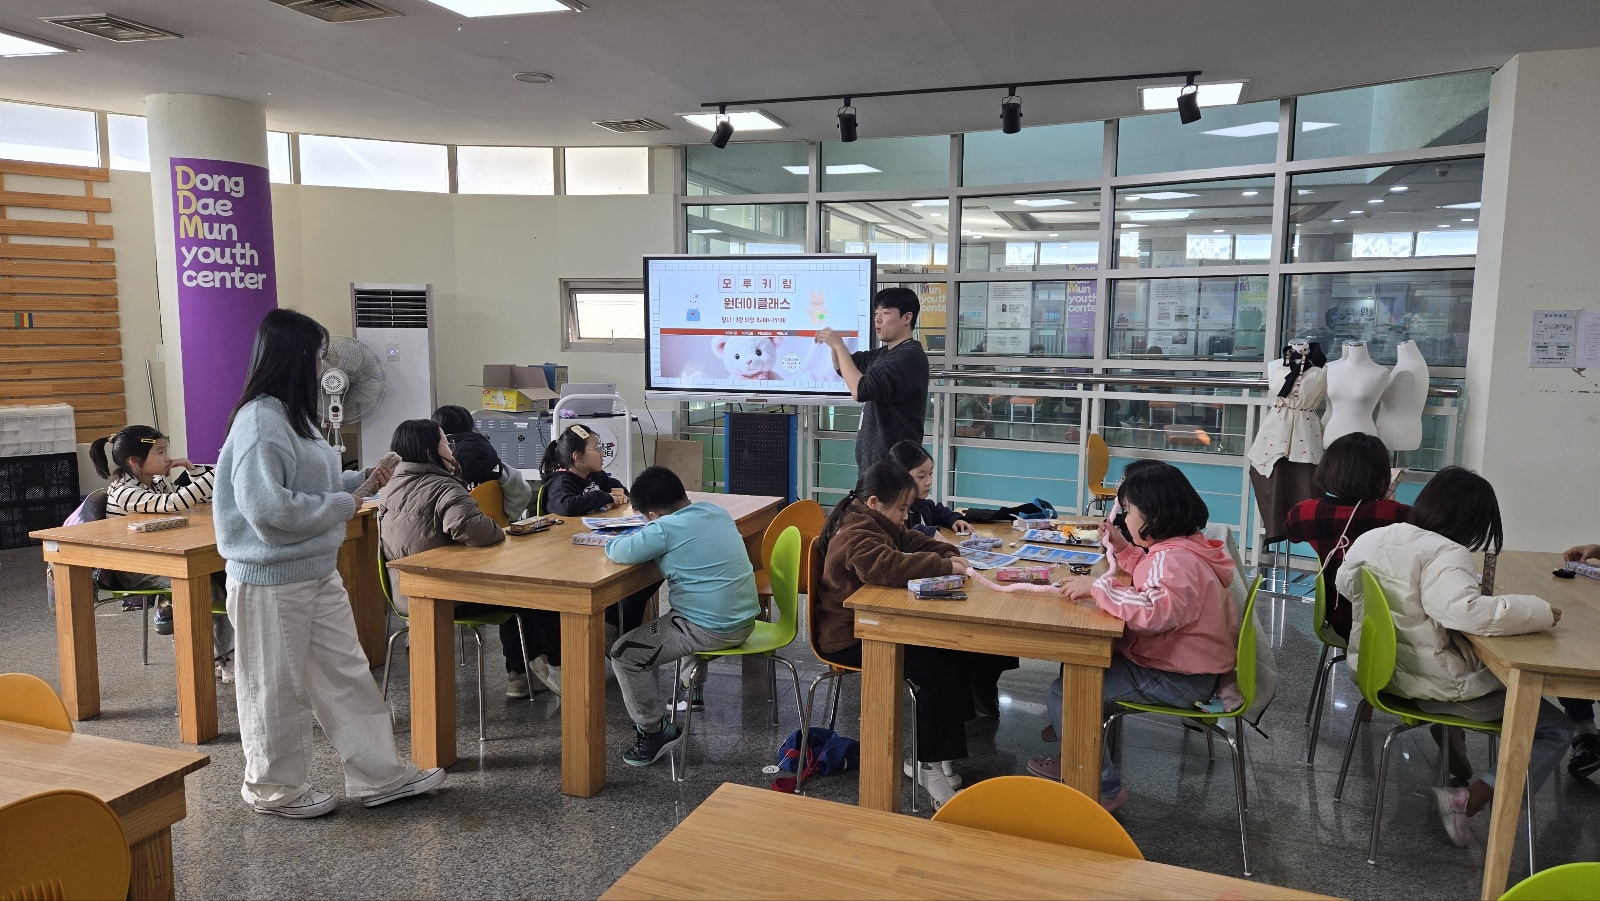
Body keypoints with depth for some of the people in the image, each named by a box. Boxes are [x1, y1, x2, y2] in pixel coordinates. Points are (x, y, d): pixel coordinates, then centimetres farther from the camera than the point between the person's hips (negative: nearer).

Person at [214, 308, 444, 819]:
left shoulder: (291, 415, 10)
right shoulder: (259, 421, -21)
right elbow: (268, 507, -28)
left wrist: (361, 482, 8)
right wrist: (343, 505, -18)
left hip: (318, 573, 10)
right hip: (272, 580, -9)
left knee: (347, 672, 13)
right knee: (278, 688, 8)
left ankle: (379, 775, 22)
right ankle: (274, 788, 27)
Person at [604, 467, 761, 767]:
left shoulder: (664, 529, -17)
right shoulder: (718, 511, 6)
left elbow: (616, 551, -14)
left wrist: (637, 539, 7)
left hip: (711, 630, -9)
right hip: (745, 620, 9)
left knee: (624, 654, 0)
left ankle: (653, 732, 10)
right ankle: (694, 689, 48)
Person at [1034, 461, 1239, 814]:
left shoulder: (1177, 559, -25)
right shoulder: (1175, 548, 8)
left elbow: (1155, 612, -42)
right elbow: (1149, 579, 29)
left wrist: (1097, 586, -33)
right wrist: (1122, 547, 15)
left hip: (1177, 679, -11)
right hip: (1173, 659, 11)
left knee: (1065, 691, -16)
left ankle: (1104, 788, -2)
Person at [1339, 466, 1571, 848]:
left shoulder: (1371, 539, 3)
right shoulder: (1445, 555, -21)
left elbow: (1345, 585, 21)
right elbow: (1466, 611, -39)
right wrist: (1541, 611, -25)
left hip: (1378, 667, 9)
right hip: (1432, 685, -9)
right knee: (1555, 729, 3)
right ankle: (1465, 801, -8)